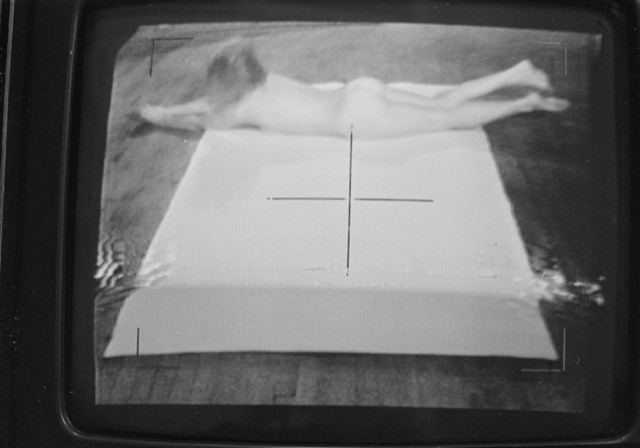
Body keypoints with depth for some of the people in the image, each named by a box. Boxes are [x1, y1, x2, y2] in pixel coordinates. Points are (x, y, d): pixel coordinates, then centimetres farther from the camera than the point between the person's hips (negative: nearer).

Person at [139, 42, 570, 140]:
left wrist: (161, 118, 18)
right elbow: (219, 100, 27)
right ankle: (519, 73, 12)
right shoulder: (266, 80, 13)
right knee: (444, 104, 14)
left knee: (450, 118, -1)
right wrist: (167, 108, 27)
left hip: (361, 118, -7)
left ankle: (527, 103, 1)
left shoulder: (249, 106, -9)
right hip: (361, 91, 7)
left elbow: (204, 122, 3)